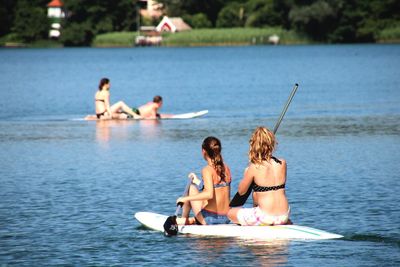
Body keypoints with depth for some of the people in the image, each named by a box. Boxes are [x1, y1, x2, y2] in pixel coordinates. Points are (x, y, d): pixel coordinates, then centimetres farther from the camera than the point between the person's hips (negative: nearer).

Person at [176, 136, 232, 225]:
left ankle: (184, 219, 23)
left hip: (210, 218, -7)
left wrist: (186, 198, -23)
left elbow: (209, 194, -30)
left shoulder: (207, 170, -16)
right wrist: (197, 181, 32)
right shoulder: (226, 168, 6)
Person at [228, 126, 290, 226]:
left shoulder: (254, 167, -11)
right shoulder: (282, 163, 1)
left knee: (231, 213, 15)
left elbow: (241, 191, 4)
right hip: (284, 215, 5)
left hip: (266, 217, -5)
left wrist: (246, 175, 20)